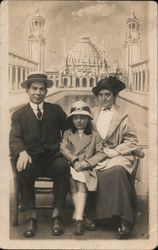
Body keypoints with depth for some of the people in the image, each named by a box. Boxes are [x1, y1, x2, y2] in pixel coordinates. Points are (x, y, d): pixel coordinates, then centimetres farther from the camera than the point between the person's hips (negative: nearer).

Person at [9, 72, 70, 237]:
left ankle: (57, 215, -24)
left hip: (53, 157, 1)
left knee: (63, 166, -33)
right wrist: (22, 152, -23)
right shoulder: (19, 114, 13)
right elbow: (15, 138, -2)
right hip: (32, 158, 0)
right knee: (24, 169, -34)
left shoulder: (56, 110, 18)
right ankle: (30, 216, -24)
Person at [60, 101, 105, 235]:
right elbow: (63, 149, 3)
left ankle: (78, 217, -37)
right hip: (71, 166, 1)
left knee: (82, 180, -32)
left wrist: (87, 162, -12)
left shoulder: (94, 135, 17)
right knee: (71, 178, -32)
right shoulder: (67, 134, 21)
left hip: (87, 169, -1)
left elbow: (101, 153, 6)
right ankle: (80, 215, -30)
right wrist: (74, 160, -15)